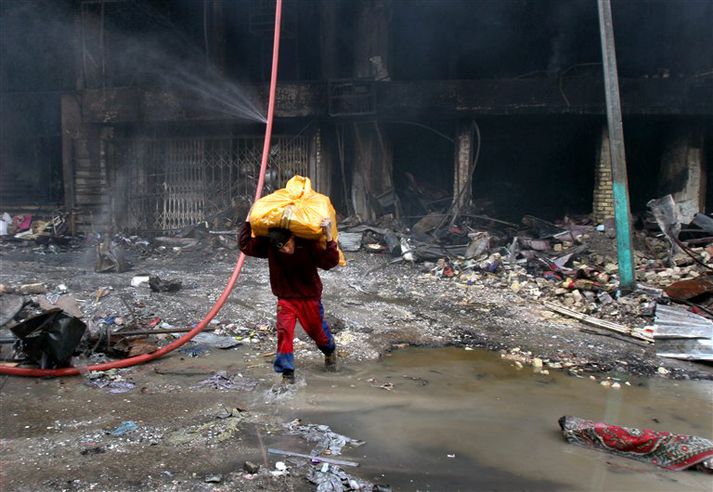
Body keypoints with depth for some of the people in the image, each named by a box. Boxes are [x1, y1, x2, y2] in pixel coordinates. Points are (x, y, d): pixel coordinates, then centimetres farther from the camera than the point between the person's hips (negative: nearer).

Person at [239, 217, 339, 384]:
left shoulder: (308, 245, -23)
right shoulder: (269, 246, -14)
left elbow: (330, 262, -32)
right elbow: (245, 244, -11)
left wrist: (329, 238, -44)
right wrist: (249, 222, -16)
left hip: (310, 298, -1)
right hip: (285, 299, 2)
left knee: (318, 331, 16)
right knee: (284, 332, -14)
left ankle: (330, 351, 49)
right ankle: (287, 372, -3)